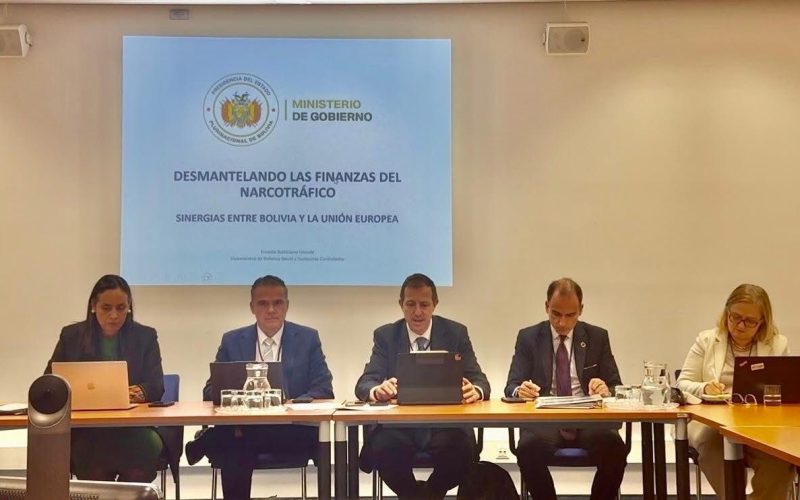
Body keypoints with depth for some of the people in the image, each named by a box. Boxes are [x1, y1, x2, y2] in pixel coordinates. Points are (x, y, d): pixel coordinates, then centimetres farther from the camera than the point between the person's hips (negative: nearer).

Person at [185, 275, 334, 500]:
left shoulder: (308, 339, 9)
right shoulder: (232, 341, 12)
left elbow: (324, 390, 2)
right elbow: (210, 391, 8)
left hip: (292, 429, 1)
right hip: (242, 427, -1)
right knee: (234, 450, -37)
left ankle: (208, 441, -18)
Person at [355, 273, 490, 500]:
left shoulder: (456, 333, 7)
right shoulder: (385, 336, 7)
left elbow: (479, 380, 2)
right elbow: (364, 384, -1)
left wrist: (475, 390, -24)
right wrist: (377, 390, -27)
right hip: (399, 424, 0)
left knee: (462, 449, -32)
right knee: (382, 447, -31)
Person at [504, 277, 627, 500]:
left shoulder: (598, 337, 12)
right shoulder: (528, 337, 9)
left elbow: (616, 387, 10)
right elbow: (511, 387, 5)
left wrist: (606, 390, -14)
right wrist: (520, 390, -20)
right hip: (544, 421, -1)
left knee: (614, 447, -32)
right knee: (529, 447, -35)